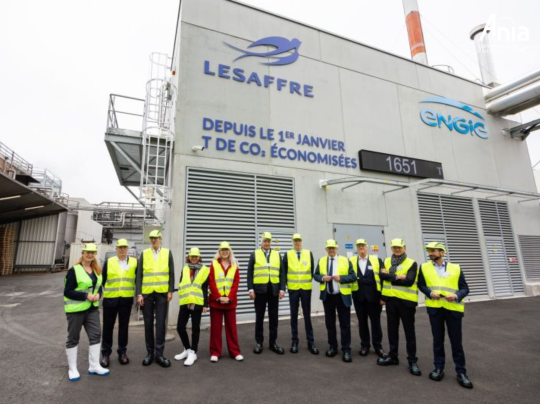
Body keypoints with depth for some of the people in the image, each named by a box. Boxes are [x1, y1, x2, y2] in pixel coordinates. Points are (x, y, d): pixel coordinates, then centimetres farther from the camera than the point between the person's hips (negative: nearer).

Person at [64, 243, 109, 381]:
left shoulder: (97, 270, 8)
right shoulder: (74, 270, -13)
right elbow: (67, 292, -15)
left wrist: (98, 294, -5)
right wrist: (86, 296, -22)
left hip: (92, 308, 6)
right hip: (75, 309, -6)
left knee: (96, 335, 6)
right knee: (73, 338, 8)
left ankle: (94, 366, 19)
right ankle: (72, 369, 23)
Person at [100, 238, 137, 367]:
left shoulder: (134, 262, 1)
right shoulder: (108, 262, 1)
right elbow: (102, 279, 5)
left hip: (126, 299, 0)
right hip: (110, 298, 0)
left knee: (124, 326, 11)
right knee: (108, 326, 9)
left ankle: (122, 352, 24)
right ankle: (106, 353, 25)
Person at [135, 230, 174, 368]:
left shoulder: (167, 253, 3)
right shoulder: (144, 254, 4)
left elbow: (171, 273, 2)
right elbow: (139, 275, 2)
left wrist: (170, 291, -4)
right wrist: (139, 294, -5)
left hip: (162, 293, -1)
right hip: (146, 293, 1)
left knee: (161, 323, 1)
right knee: (148, 323, 10)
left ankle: (159, 354, 11)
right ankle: (150, 352, 23)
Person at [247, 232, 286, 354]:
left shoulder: (277, 255, 9)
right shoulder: (254, 254, 3)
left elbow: (282, 273, 6)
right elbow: (250, 273, 0)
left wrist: (282, 288, -2)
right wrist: (250, 288, -9)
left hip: (274, 290, 2)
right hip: (259, 290, -2)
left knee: (274, 318, 9)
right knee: (259, 317, 8)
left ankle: (273, 343, 21)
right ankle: (259, 342, 22)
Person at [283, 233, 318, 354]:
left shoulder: (309, 253, 0)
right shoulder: (287, 255, -2)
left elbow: (312, 270, 5)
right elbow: (284, 272, 2)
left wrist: (310, 280, 4)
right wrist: (286, 284, -1)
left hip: (306, 288, 0)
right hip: (293, 289, 0)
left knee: (307, 315, 7)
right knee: (294, 315, 8)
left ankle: (311, 342, 17)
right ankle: (295, 341, 20)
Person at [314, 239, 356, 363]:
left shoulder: (345, 261, -2)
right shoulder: (321, 261, 5)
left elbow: (353, 277, -6)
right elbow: (315, 275, 6)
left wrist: (341, 278, -20)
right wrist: (322, 278, -14)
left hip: (342, 296, -2)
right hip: (327, 296, 3)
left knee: (345, 324, 3)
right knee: (330, 323, 12)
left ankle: (346, 350, 14)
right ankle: (332, 347, 27)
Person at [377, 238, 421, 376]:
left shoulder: (412, 263, -6)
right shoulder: (387, 261, 7)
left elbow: (409, 281, -18)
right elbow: (382, 274, -7)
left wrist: (389, 276, -14)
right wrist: (397, 277, -17)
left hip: (406, 301, -4)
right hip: (390, 300, 4)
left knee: (409, 331, 6)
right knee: (392, 329, 14)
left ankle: (412, 360, 20)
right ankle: (393, 356, 28)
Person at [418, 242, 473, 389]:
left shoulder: (455, 268, 4)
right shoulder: (424, 267, 5)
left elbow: (465, 288, 4)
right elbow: (421, 285, 8)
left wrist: (457, 296, -15)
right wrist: (430, 293, -11)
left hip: (453, 308, 0)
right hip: (434, 308, 1)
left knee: (456, 341, 6)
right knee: (438, 339, 11)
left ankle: (461, 372, 21)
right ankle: (439, 368, 24)